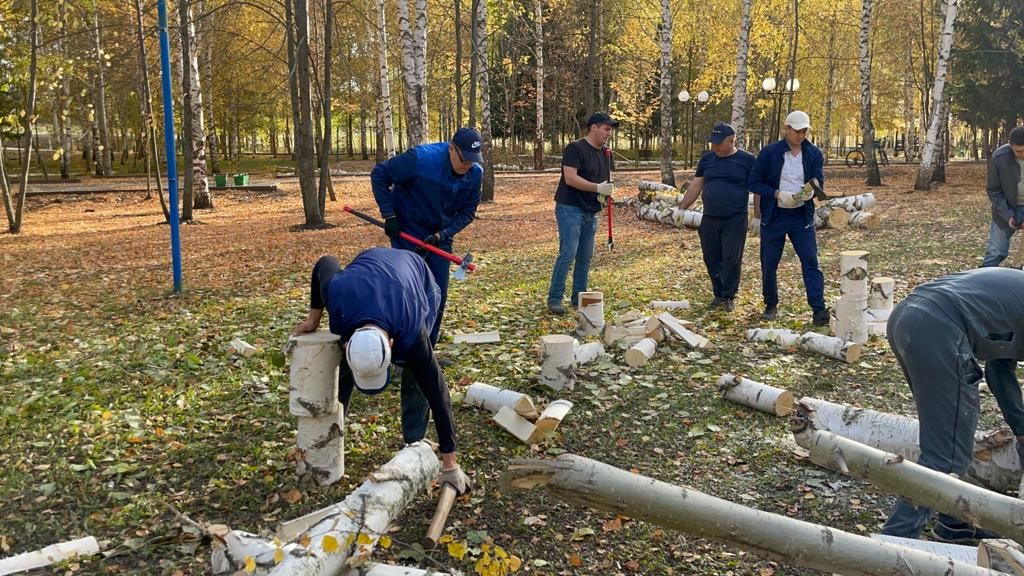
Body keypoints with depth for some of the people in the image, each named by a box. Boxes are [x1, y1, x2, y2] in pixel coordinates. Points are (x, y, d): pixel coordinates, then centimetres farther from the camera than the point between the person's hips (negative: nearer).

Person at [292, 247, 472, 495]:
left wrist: (450, 464, -32)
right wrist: (313, 318, -9)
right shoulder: (338, 294, -42)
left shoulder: (410, 337, -45)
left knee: (415, 377, -17)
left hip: (420, 284, -3)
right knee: (341, 365, 0)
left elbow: (438, 394, -36)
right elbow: (326, 263, -16)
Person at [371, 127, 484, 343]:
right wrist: (389, 216, -17)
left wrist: (442, 235, -19)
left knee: (438, 295, 6)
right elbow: (379, 174, -15)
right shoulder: (420, 159, -26)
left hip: (440, 236, 5)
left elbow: (467, 212, -3)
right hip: (408, 232, -5)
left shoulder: (475, 174, -12)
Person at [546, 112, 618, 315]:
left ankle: (579, 298, 18)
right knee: (568, 254, -11)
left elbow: (607, 179, 22)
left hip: (591, 212, 8)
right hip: (570, 209, -8)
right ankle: (554, 298, -4)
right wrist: (598, 188, -25)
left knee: (585, 257, 9)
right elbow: (570, 178, -22)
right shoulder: (575, 148, -12)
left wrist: (605, 193, -2)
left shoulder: (605, 153, 13)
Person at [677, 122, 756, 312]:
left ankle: (729, 296, 13)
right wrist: (682, 208, 8)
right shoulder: (707, 159, 8)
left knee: (731, 259, -1)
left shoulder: (747, 159, -3)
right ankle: (718, 294, 22)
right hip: (709, 219, 4)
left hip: (735, 220, -4)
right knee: (711, 259, 8)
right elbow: (695, 186, 12)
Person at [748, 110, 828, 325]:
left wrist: (810, 192, -20)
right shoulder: (769, 152, -6)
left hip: (802, 216, 1)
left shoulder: (814, 154, 1)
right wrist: (778, 194, -17)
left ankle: (818, 309, -10)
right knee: (769, 264, 7)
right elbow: (754, 183, -4)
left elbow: (819, 182, 4)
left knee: (810, 262, -8)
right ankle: (771, 305, 24)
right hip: (773, 216, -1)